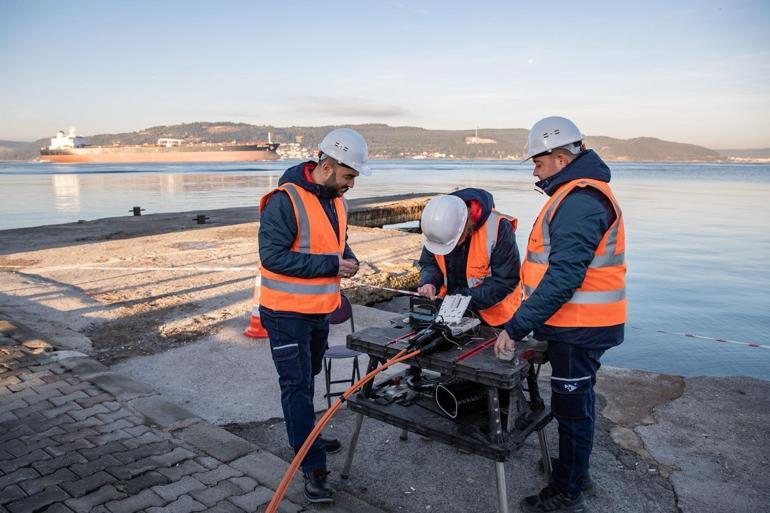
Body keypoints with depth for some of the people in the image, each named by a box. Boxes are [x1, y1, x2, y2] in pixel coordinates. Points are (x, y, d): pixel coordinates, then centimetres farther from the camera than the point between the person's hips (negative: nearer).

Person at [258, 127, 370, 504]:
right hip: (287, 313, -8)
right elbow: (272, 256, -26)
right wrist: (330, 265, -25)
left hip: (320, 310, 8)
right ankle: (312, 468, 9)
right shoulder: (286, 200, -22)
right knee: (297, 386, -1)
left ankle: (306, 439, 42)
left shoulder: (335, 199, 6)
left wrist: (347, 257, -2)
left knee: (308, 380, 22)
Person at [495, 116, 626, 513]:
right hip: (581, 324, 10)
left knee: (571, 405, 3)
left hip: (579, 329, -10)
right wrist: (526, 322, 17)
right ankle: (575, 469, 41)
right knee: (576, 399, 22)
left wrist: (517, 326, -27)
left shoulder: (579, 201, -22)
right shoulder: (580, 193, 12)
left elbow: (563, 277, -29)